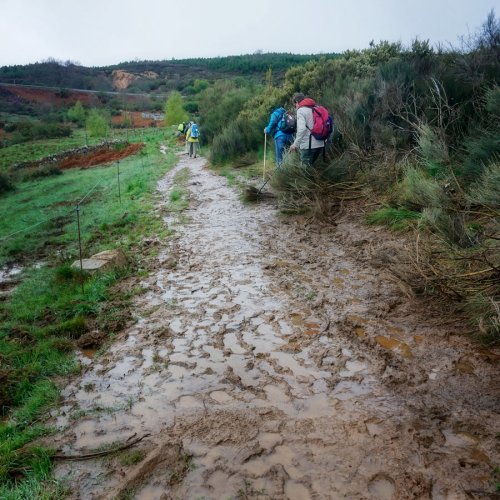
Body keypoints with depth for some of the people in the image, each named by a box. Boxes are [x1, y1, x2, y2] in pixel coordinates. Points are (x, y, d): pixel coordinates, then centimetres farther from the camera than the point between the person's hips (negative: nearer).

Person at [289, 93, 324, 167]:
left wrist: (295, 144, -16)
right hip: (320, 144, 8)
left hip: (308, 145, -7)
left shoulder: (301, 110, -6)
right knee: (310, 166, 20)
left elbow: (302, 129, -20)